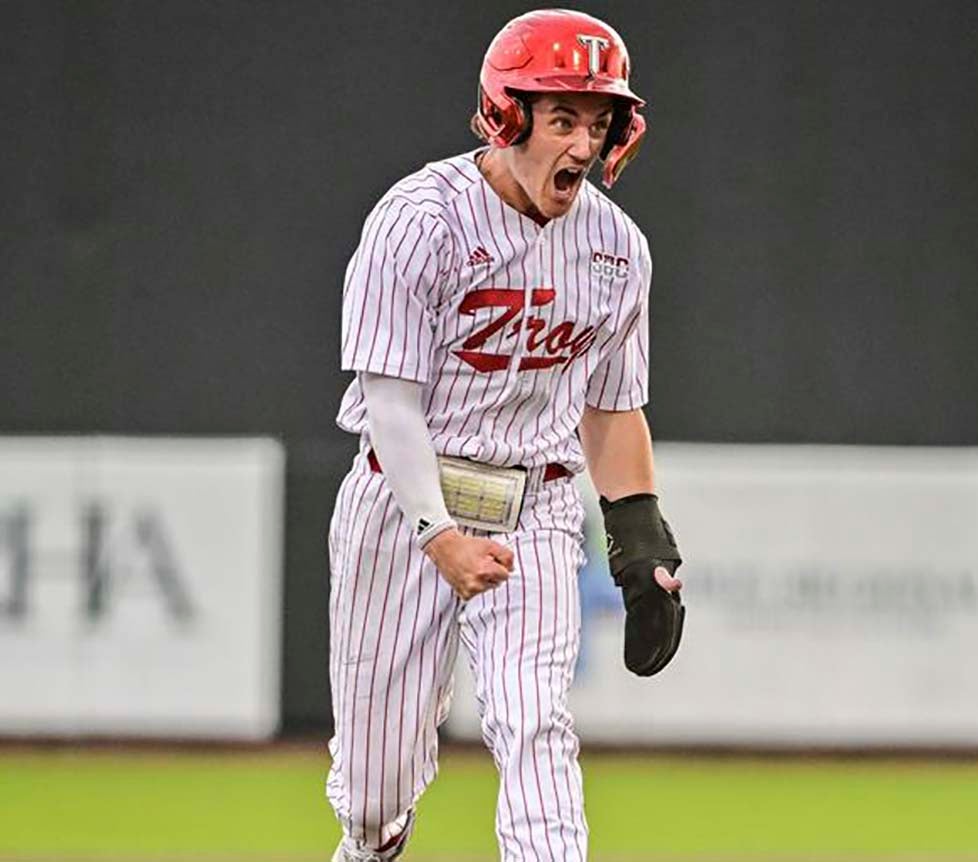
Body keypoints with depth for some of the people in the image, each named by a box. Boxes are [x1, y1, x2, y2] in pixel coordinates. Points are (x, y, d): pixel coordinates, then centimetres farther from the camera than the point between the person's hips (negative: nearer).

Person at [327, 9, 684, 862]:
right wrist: (439, 534, -26)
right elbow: (390, 397, -16)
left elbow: (612, 409, 15)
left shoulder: (618, 247, 4)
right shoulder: (421, 219, -12)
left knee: (535, 727, -17)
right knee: (377, 773, 5)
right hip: (406, 501, -3)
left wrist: (645, 545, 7)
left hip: (536, 513, 3)